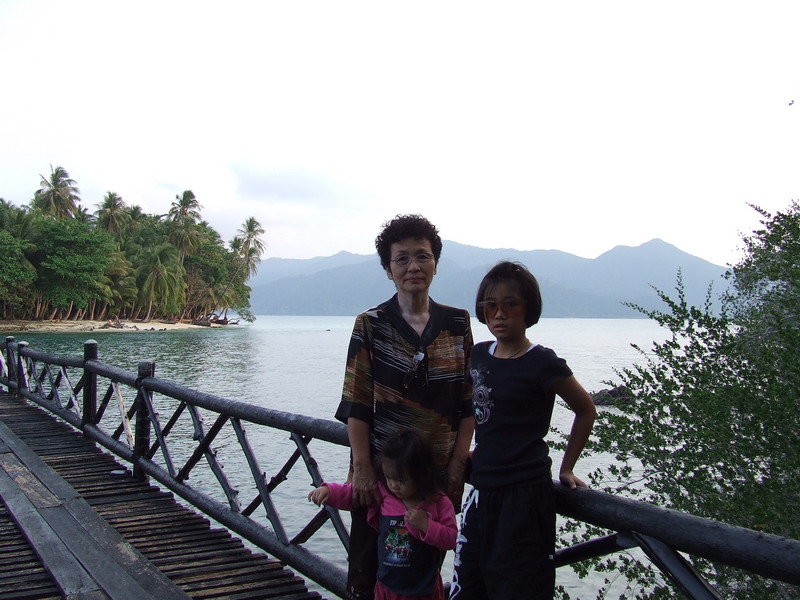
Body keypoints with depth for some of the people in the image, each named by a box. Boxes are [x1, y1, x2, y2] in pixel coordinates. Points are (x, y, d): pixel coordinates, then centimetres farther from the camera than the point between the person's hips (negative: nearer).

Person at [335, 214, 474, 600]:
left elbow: (468, 400, 5)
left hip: (441, 471, 2)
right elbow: (356, 404, -6)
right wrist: (362, 468, -12)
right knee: (370, 567, 7)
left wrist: (459, 461, -2)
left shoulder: (457, 322, 4)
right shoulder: (370, 325, -4)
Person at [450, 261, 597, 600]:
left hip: (524, 496, -6)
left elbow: (586, 410, 2)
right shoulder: (478, 355, 5)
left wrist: (566, 468, 4)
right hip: (482, 492, 6)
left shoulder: (541, 363, -11)